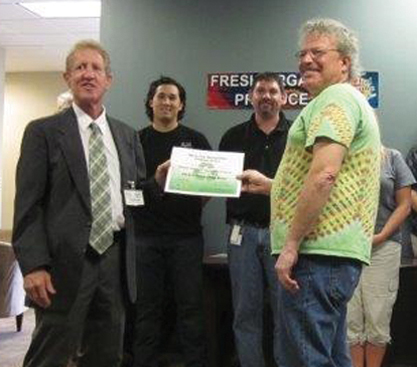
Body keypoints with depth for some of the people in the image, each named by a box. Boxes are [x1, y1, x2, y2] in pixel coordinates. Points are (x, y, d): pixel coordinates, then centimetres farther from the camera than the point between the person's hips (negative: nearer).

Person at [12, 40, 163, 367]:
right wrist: (33, 265, -15)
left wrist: (159, 181, 1)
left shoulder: (127, 135, 14)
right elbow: (28, 204, -6)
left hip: (115, 260, 5)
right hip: (66, 263, -4)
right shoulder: (43, 131, 0)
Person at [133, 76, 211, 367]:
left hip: (186, 234, 0)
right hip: (147, 234, 1)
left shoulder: (195, 140, 8)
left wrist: (196, 205, -6)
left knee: (191, 305, 3)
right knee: (147, 307, 6)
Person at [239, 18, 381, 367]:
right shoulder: (351, 101, 25)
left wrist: (291, 245, -19)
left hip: (318, 252, -11)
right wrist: (268, 185, 28)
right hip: (337, 253, 11)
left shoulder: (336, 97, -8)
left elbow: (323, 175, -21)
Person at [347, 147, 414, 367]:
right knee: (350, 319, -1)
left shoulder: (392, 157, 8)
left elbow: (404, 205, 5)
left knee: (378, 318, 1)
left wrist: (381, 236, -7)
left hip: (383, 246, 0)